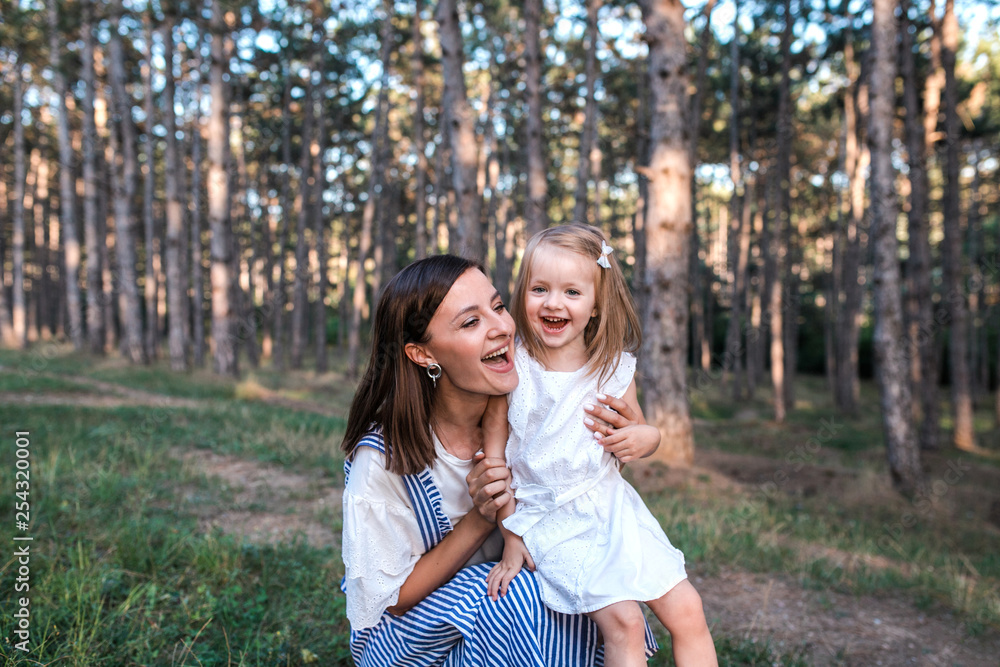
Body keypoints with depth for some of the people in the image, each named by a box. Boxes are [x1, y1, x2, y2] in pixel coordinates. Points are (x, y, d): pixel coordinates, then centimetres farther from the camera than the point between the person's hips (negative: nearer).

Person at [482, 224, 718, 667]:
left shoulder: (615, 368, -1)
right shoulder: (510, 367, -10)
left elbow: (639, 429, 15)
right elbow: (493, 453, -6)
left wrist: (641, 439, -10)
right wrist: (511, 535, -6)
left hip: (612, 509, 4)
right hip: (550, 520, -4)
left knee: (686, 610, 0)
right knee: (622, 621, -20)